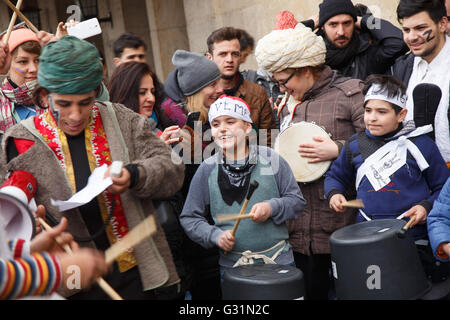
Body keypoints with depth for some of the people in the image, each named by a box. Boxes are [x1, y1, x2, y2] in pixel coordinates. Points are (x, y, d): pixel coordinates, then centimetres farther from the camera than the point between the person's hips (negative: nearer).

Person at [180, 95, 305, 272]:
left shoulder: (270, 158, -2)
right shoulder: (208, 169, 0)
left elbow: (297, 200, 3)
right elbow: (189, 218, 5)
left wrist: (272, 207, -15)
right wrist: (215, 235, -11)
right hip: (231, 264, 0)